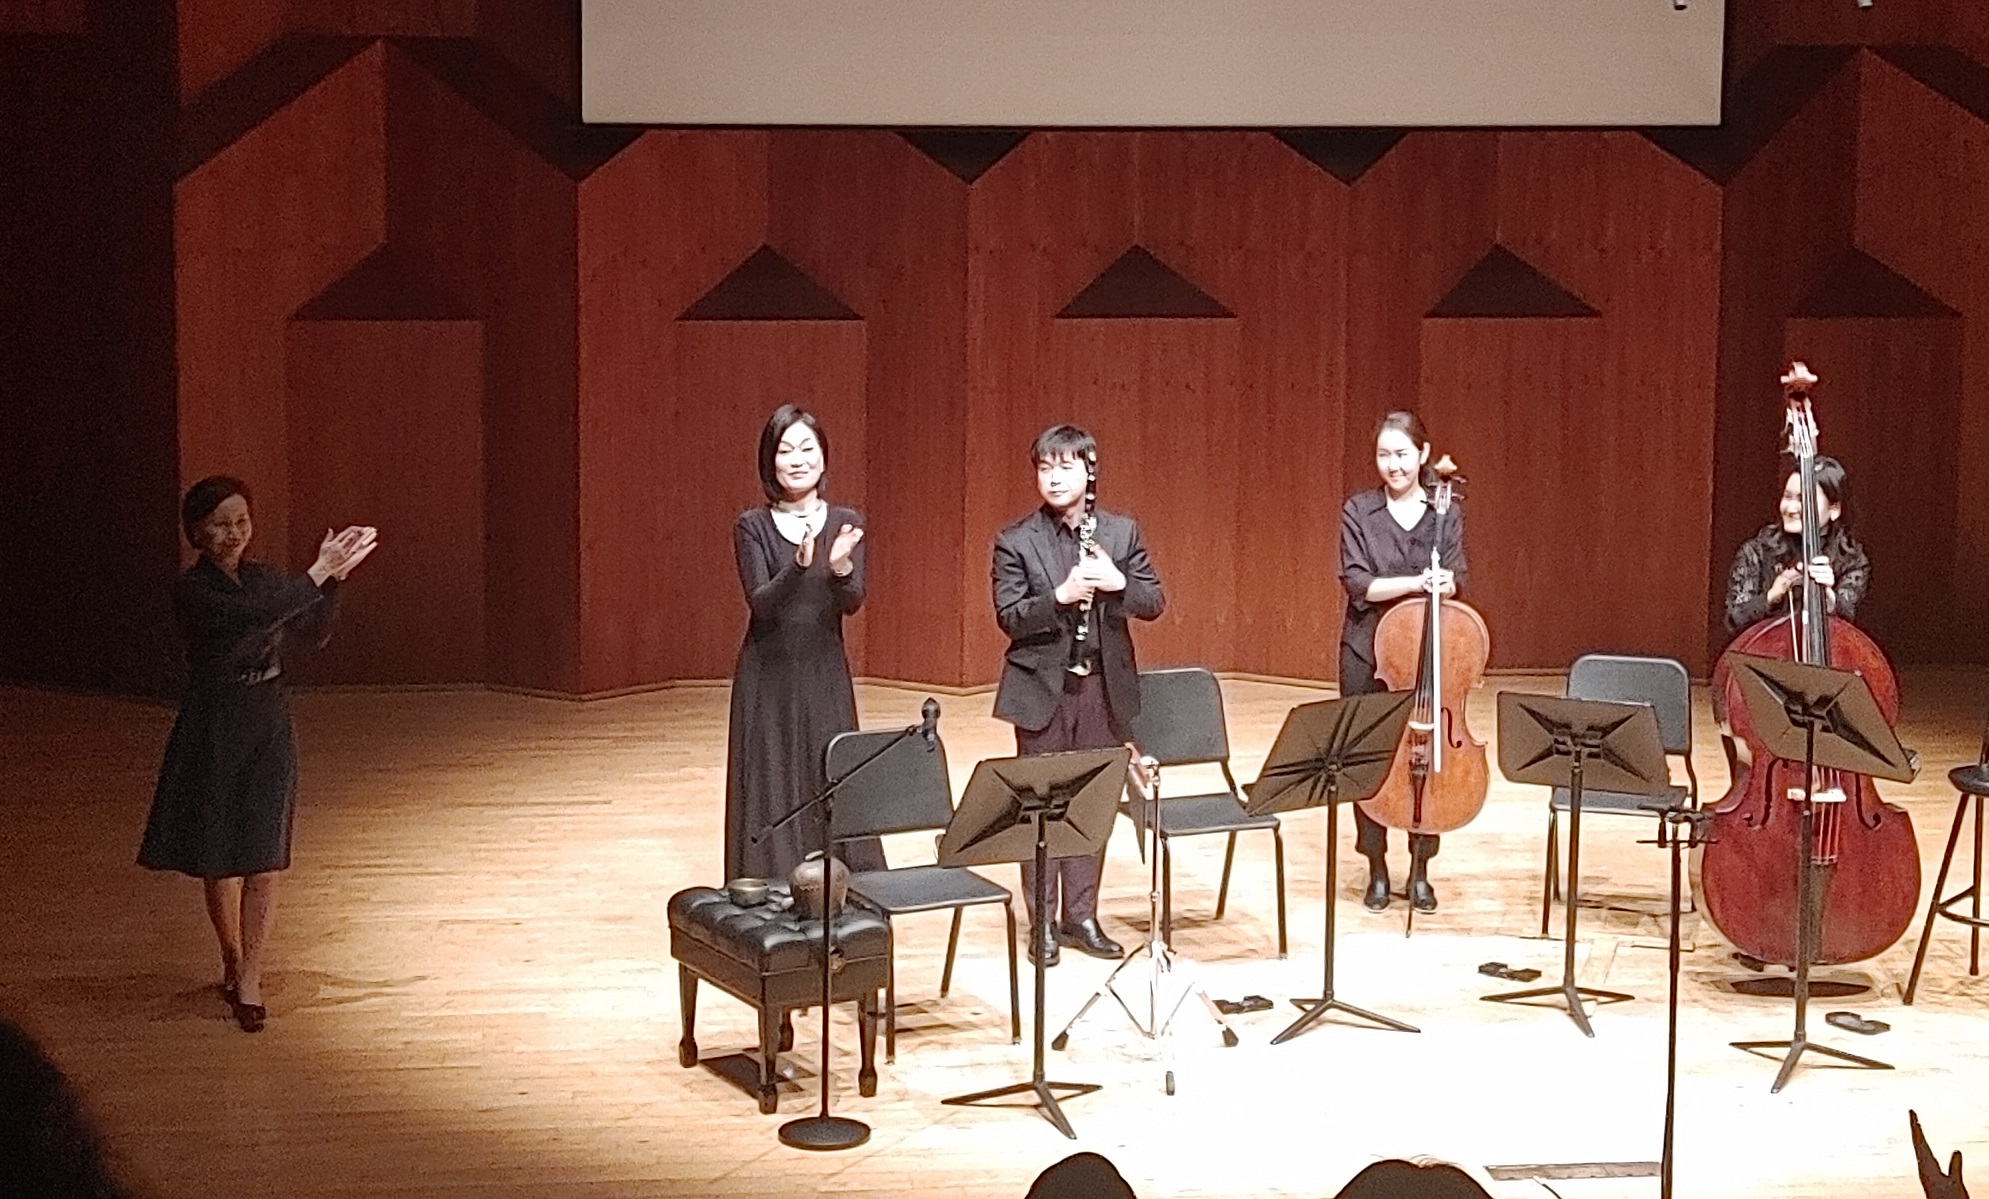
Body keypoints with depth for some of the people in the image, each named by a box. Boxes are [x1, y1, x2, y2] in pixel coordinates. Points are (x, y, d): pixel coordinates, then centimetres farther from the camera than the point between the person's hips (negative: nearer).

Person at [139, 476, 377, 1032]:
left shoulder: (264, 578, 4)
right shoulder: (192, 590, -13)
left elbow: (316, 633, 9)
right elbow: (253, 617, -29)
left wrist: (334, 578, -6)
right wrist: (317, 574, -26)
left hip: (270, 723, 4)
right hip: (214, 728, -3)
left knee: (264, 859, -1)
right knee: (219, 857, 9)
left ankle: (249, 977, 7)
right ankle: (232, 960, 31)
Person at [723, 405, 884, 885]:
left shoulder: (846, 523, 2)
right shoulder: (752, 526, -3)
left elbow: (853, 601, -9)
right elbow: (761, 602, -14)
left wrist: (841, 566, -31)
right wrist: (799, 565, -32)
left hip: (825, 675, 1)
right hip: (768, 678, -1)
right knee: (771, 795, 0)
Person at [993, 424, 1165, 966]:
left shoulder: (1122, 532, 4)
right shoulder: (1016, 541, -4)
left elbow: (1154, 602, 3)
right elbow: (1009, 617, -10)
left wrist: (1117, 583, -16)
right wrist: (1061, 596, -24)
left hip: (1103, 689, 3)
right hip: (1042, 690, -2)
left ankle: (1081, 916, 20)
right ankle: (1041, 922, 12)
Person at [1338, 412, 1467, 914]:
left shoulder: (1447, 513, 3)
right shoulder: (1358, 511, -1)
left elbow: (1455, 581, -4)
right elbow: (1357, 583, -10)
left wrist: (1444, 585, -27)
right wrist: (1416, 582, -23)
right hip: (1368, 652, -1)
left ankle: (1420, 871, 16)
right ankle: (1377, 869, 16)